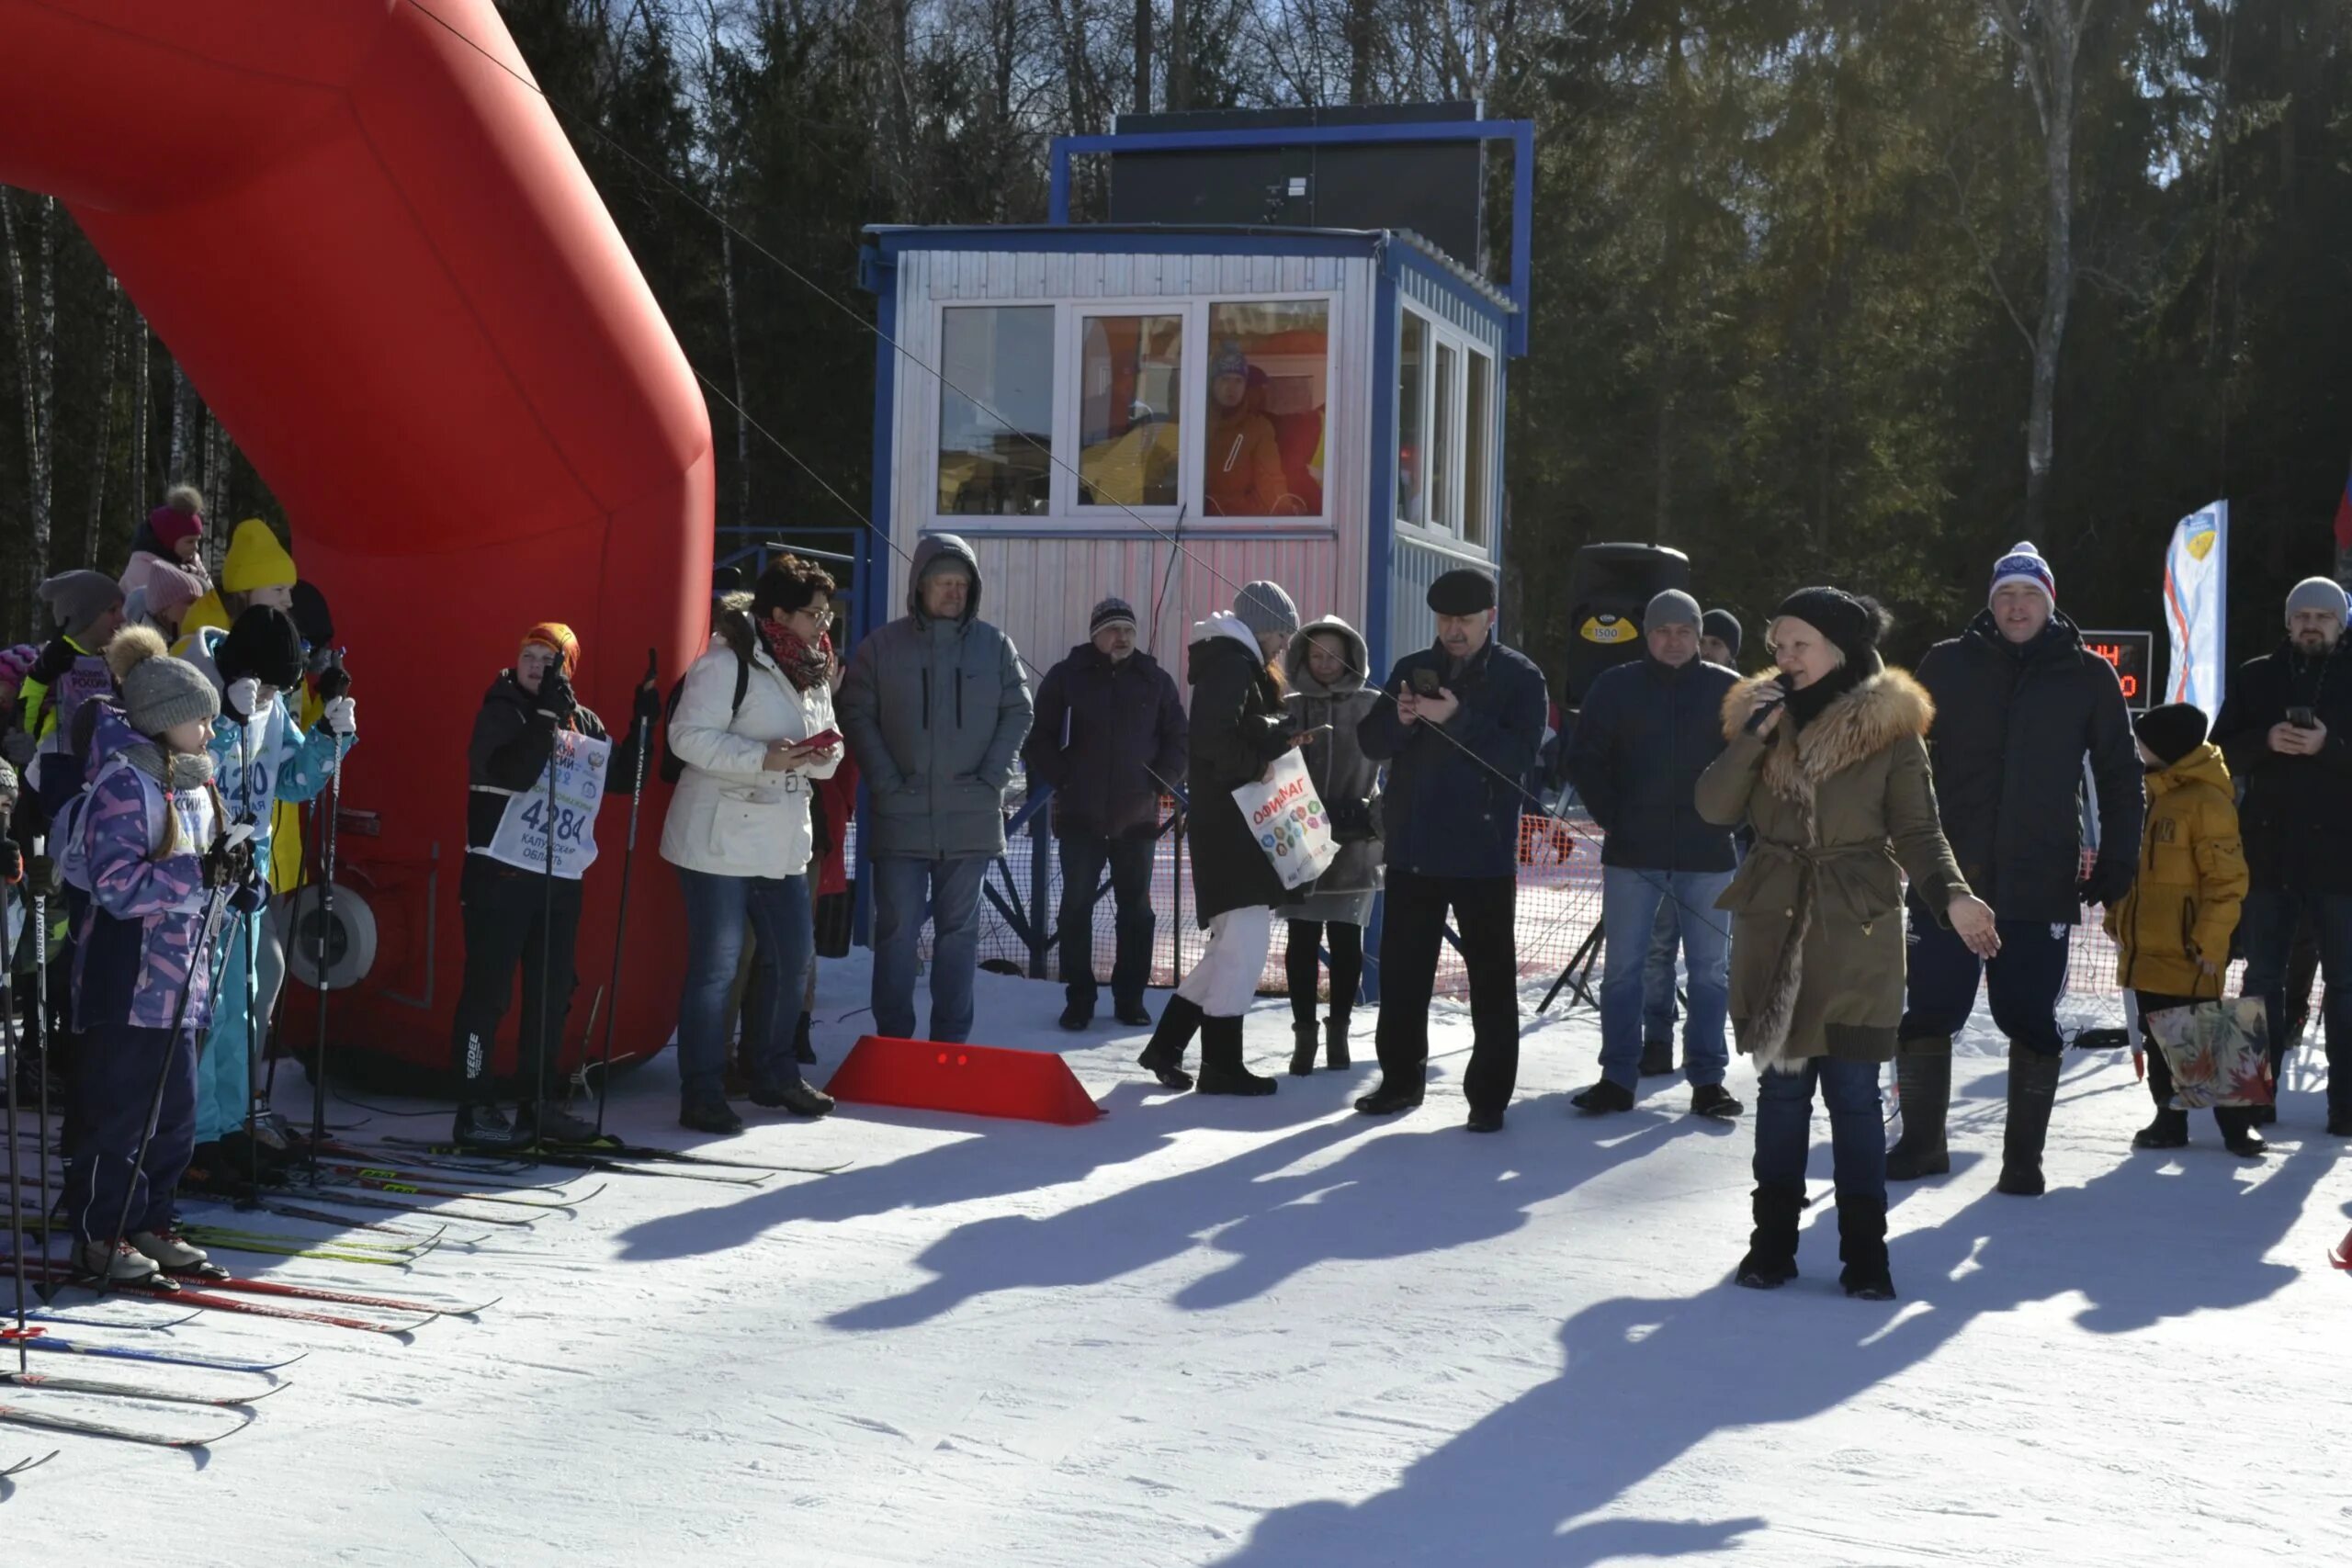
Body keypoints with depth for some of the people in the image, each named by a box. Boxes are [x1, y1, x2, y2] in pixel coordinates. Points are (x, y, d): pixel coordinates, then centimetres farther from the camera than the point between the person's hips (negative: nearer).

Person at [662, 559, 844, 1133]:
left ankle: (774, 1074, 29)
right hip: (721, 838, -8)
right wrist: (766, 758, -26)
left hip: (783, 841, 8)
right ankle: (702, 1094, 2)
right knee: (716, 966, -4)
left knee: (793, 958, 13)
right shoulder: (727, 663, -14)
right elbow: (688, 736, -19)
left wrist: (824, 754, -8)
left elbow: (823, 753, 17)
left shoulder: (813, 670, 12)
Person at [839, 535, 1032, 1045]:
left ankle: (951, 1042, 13)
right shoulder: (883, 645, 1)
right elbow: (857, 715, 0)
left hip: (971, 817, 1)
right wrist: (886, 782, -9)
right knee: (896, 931, 1)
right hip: (901, 816, -1)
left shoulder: (994, 645, 4)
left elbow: (1018, 713, 6)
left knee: (959, 931, 7)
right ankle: (892, 1041, 7)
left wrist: (992, 777, -5)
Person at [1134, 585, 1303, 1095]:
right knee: (1245, 939, -8)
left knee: (1236, 942, 14)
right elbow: (1214, 737, -23)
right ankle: (1221, 1064, -3)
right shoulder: (1231, 663, -11)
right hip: (1230, 822, -11)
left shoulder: (1238, 663, 21)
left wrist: (1281, 742, 9)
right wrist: (1258, 765, -15)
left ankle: (1166, 1046, 18)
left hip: (1236, 823, 11)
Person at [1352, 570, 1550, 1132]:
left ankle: (1489, 1093, 7)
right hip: (1412, 848, 4)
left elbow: (1519, 755, -14)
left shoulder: (1519, 677, -2)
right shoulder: (1412, 669, 9)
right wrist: (1400, 721, -16)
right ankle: (1400, 1077, 23)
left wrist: (1458, 720, -24)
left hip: (1482, 853, -4)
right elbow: (1371, 741, 5)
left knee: (1492, 977, 1)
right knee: (1402, 970, 10)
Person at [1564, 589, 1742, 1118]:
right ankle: (1617, 1077, 8)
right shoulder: (1616, 687, 2)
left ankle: (1708, 1078, 12)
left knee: (1710, 970, 4)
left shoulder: (1728, 690, 3)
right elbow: (1585, 759, 6)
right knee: (1622, 968, 2)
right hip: (1632, 853, 0)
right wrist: (1611, 817, -1)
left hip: (1706, 855, 0)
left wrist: (1727, 813, 0)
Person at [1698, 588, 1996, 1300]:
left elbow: (1917, 831, -3)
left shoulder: (1890, 729, -3)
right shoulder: (1761, 714, 6)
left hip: (1856, 936, -3)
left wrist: (1950, 895, -19)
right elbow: (1715, 808, -2)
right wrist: (1756, 735, -13)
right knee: (1781, 1086, 8)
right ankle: (1773, 1237, 15)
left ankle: (1864, 1248, 5)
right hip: (1773, 930, 3)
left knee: (1852, 1090, -1)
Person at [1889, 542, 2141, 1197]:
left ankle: (2024, 1156, 13)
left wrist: (2116, 862, 1)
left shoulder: (2088, 676, 4)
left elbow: (2120, 776, 7)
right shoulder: (1948, 665, 4)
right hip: (1948, 874, 1)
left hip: (2041, 885, -1)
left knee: (2030, 1019, 2)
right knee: (1928, 1012, 4)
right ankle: (1921, 1141, 19)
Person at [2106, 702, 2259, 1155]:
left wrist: (2210, 943, -19)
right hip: (2146, 948, 9)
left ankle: (2236, 1122, 6)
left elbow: (2226, 879, -17)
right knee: (2158, 1040, 13)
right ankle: (2169, 1120, 22)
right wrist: (2118, 920, 18)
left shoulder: (2206, 800, -15)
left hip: (2186, 953, -9)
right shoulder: (2153, 795, 13)